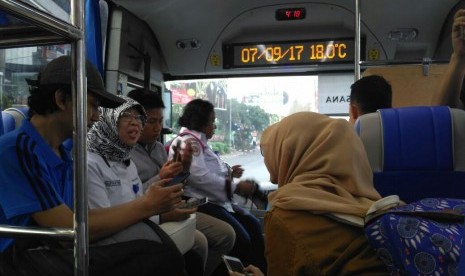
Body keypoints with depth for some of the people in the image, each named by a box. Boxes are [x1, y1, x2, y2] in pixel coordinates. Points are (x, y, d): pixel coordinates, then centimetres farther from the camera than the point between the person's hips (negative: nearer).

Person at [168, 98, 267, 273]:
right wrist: (236, 187, -21)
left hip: (213, 199, 10)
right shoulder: (189, 141, -13)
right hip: (199, 203, -10)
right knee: (241, 238, -20)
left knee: (254, 225, 3)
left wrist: (229, 172, 7)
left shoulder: (198, 141, 17)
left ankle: (264, 269, 8)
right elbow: (200, 177, -25)